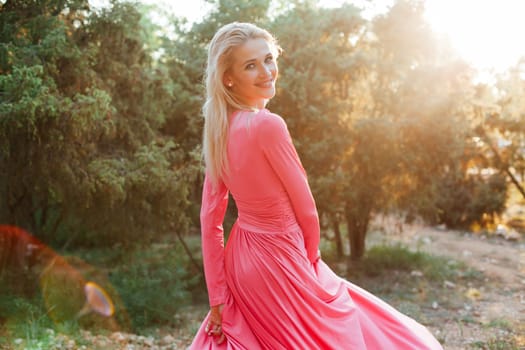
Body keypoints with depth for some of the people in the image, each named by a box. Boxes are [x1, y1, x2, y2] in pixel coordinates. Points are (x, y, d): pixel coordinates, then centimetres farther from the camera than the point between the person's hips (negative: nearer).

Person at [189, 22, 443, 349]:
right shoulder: (268, 124, -24)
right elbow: (305, 210, -15)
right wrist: (311, 258, 5)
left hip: (241, 259, 8)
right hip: (280, 265, -7)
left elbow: (210, 217, 0)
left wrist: (218, 295, 4)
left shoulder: (219, 129, -1)